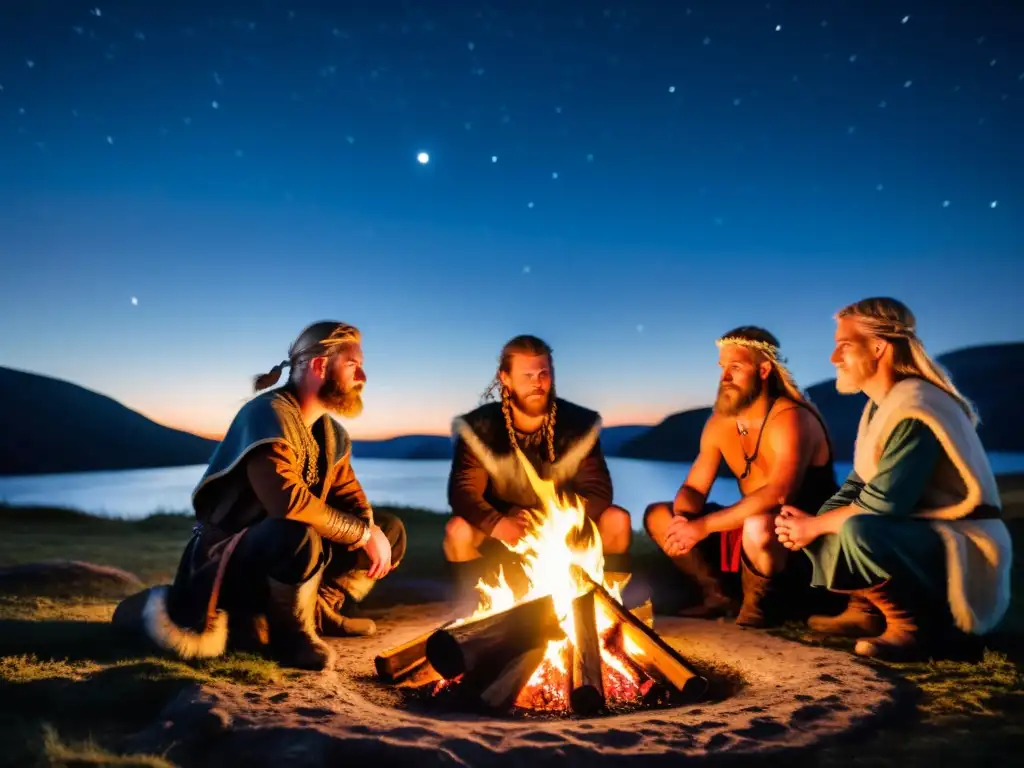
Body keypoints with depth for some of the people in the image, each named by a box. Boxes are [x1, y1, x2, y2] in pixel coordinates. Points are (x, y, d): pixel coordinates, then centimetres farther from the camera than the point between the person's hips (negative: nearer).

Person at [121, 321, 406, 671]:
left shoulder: (333, 435, 6)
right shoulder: (270, 413, -21)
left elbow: (349, 497, 8)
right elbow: (288, 501, -34)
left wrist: (371, 530, -15)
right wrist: (362, 533, -25)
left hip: (282, 558, 8)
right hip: (227, 564, -8)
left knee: (391, 530, 2)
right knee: (298, 537, -40)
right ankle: (290, 631, -12)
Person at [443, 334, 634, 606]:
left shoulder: (579, 424, -14)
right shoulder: (480, 428, -17)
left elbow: (598, 491, -16)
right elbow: (461, 492, -23)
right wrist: (497, 524, -43)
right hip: (503, 535, -1)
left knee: (617, 520, -21)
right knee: (458, 530, -30)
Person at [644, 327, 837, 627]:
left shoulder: (790, 419, -21)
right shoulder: (719, 423, 1)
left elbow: (778, 495, -35)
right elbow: (693, 488, 3)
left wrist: (703, 527, -34)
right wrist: (684, 522, -21)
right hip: (750, 527, 7)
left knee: (758, 527, -41)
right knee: (657, 515, 0)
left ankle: (762, 600, -10)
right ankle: (718, 594, 1)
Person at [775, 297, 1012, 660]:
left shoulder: (913, 410, -22)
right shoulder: (882, 404, 9)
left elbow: (882, 504, -26)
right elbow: (857, 485, 9)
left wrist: (813, 526, -13)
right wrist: (809, 522, -7)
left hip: (961, 547, -9)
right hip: (916, 533, 10)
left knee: (858, 532, -35)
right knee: (821, 519, 1)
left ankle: (915, 622, -12)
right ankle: (867, 610, 6)